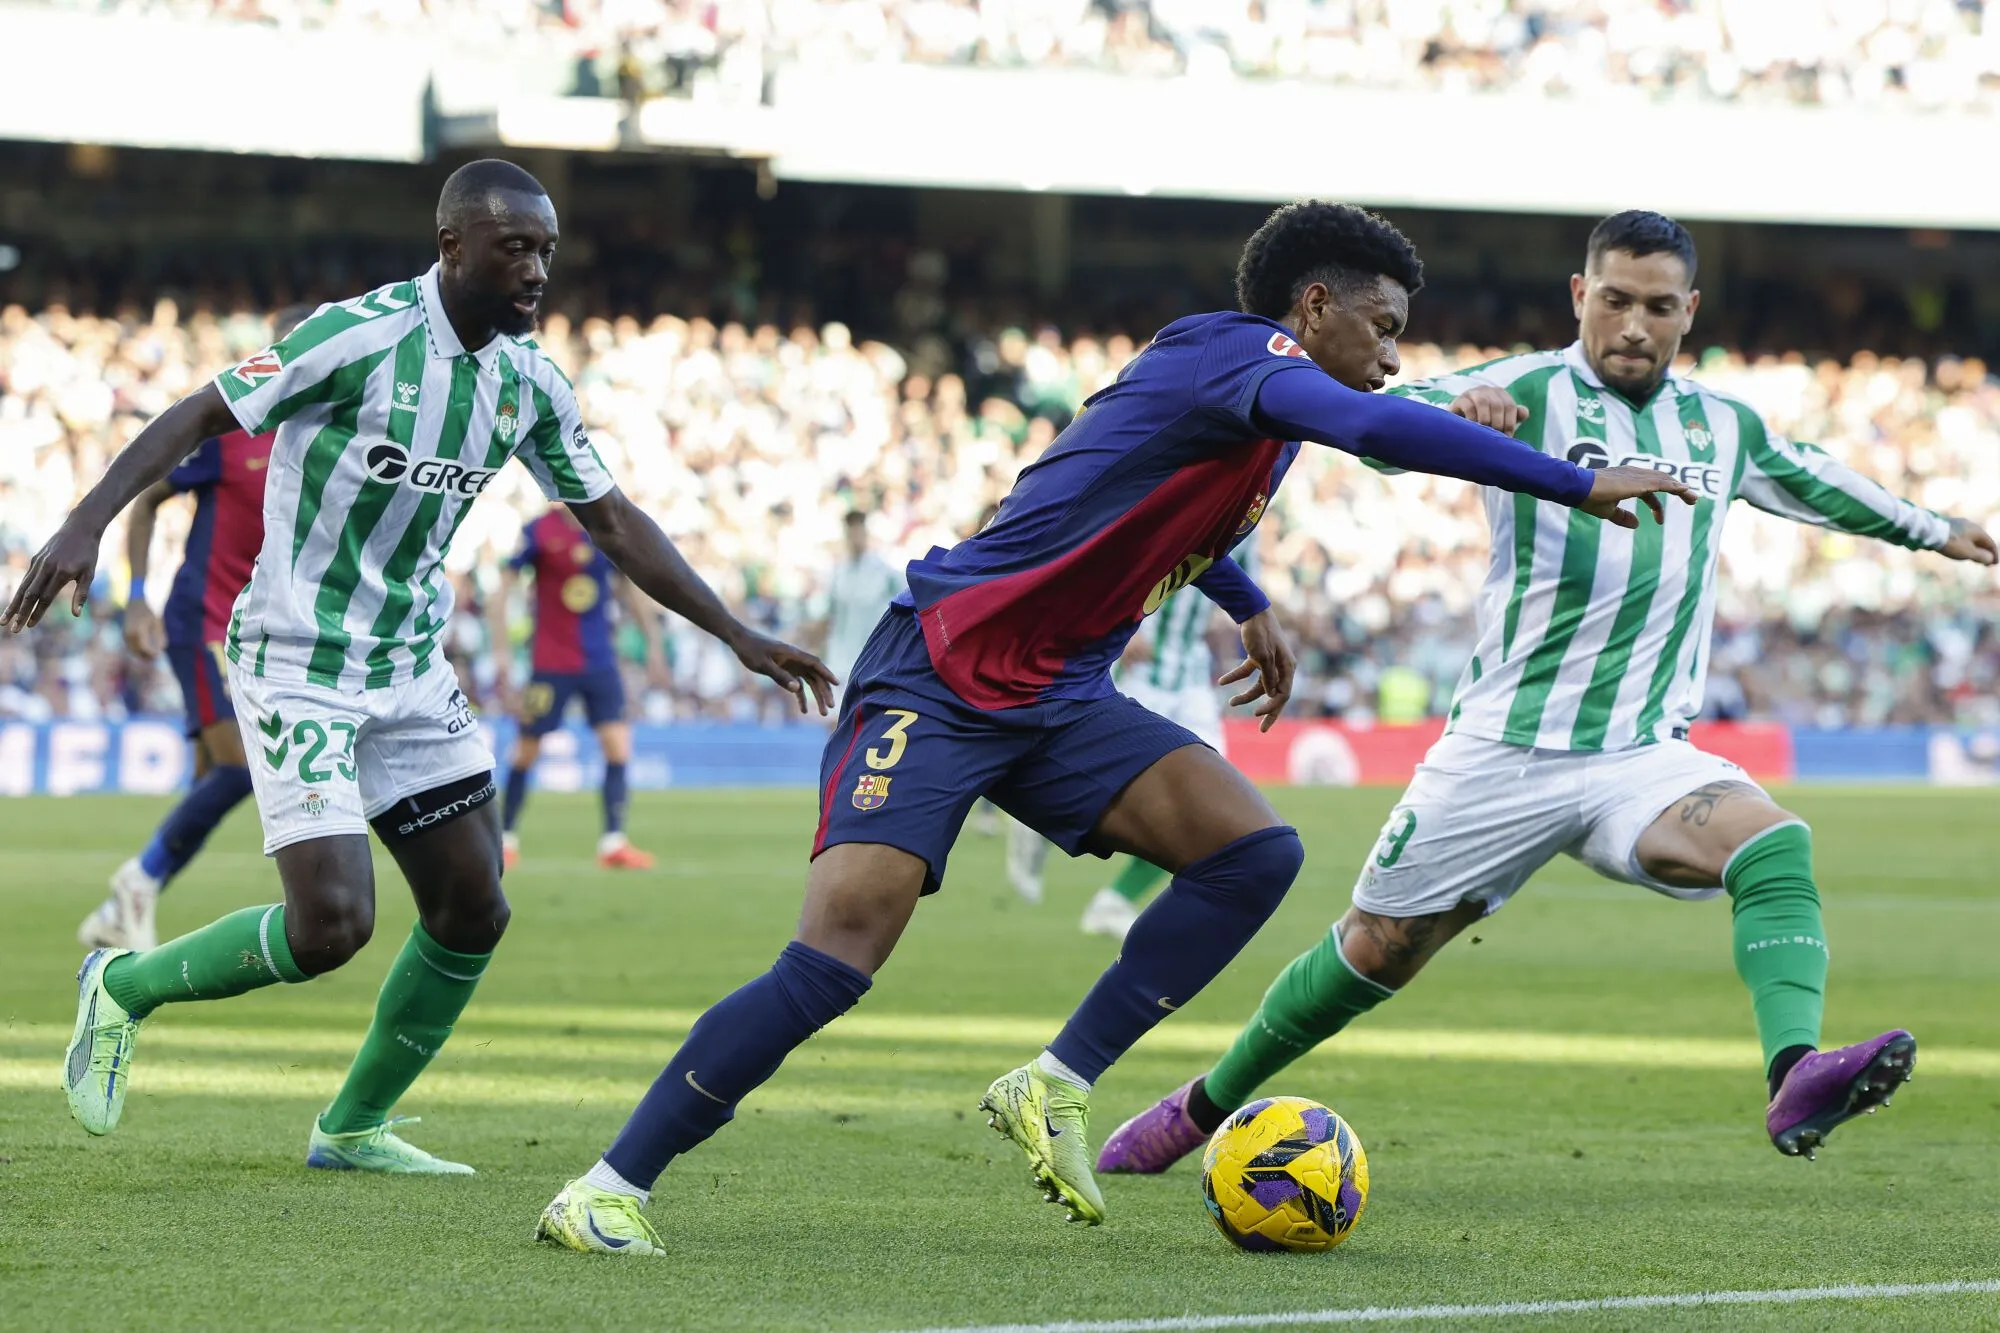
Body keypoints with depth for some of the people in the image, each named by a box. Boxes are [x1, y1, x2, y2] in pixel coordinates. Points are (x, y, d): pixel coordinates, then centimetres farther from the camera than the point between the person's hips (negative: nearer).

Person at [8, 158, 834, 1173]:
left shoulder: (529, 382, 2)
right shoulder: (360, 336, -18)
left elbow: (610, 521, 12)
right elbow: (198, 416, -16)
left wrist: (739, 637, 10)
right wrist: (86, 526, -28)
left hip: (410, 668, 7)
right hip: (298, 663, -7)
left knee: (473, 913, 4)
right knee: (331, 923, -16)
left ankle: (353, 1128, 23)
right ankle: (123, 988, 10)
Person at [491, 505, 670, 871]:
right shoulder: (540, 533, -10)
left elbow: (629, 589, 16)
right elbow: (501, 590, -8)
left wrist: (653, 642, 13)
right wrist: (502, 653, -12)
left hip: (600, 661, 3)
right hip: (551, 661, -3)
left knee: (618, 746, -9)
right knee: (526, 751, 4)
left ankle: (613, 843, -6)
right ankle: (504, 838, 21)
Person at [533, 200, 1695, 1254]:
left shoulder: (1249, 392, 13)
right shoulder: (1231, 350, -15)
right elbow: (1377, 426, -34)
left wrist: (1248, 604, 35)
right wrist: (1580, 484, -31)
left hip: (1060, 703, 9)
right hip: (940, 678, -9)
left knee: (1256, 851, -10)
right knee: (840, 953, -20)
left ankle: (1056, 1086, -3)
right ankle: (611, 1187, -10)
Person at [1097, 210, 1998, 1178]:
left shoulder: (1723, 428, 12)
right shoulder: (1529, 390, -5)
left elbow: (1810, 480, 34)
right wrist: (1453, 410, -44)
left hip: (1642, 758, 3)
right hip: (1502, 751, -3)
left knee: (1774, 845, -26)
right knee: (1374, 952, 5)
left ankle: (1795, 1079, -44)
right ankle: (1205, 1106, 28)